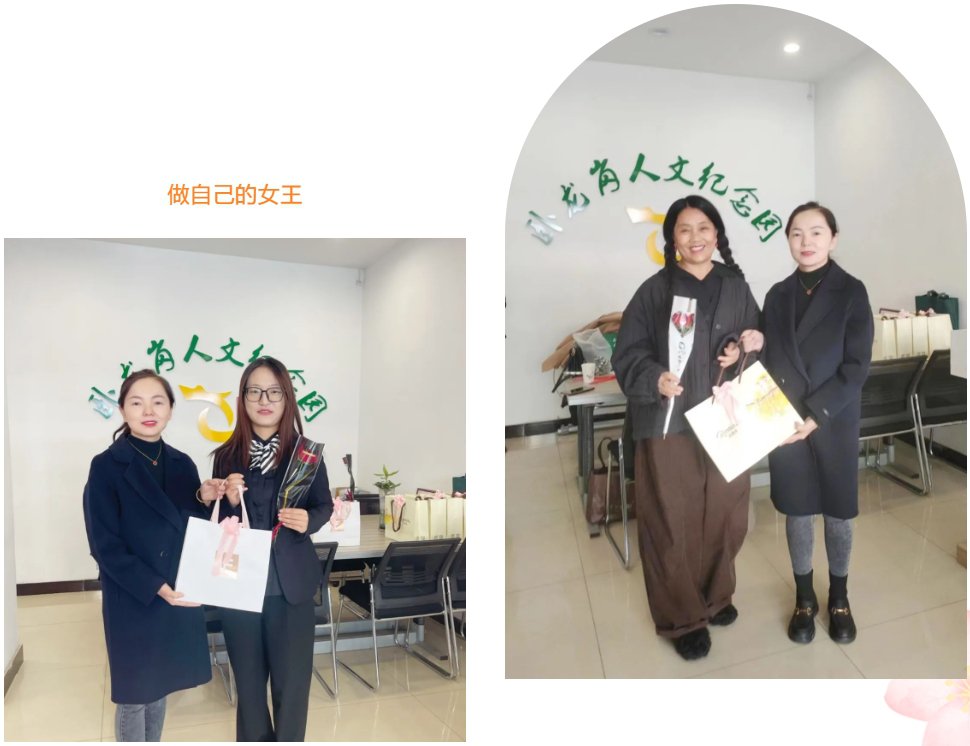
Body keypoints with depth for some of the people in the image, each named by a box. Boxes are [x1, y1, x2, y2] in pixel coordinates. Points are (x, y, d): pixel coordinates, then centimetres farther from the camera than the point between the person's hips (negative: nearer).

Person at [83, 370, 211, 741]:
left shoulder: (182, 464, 5)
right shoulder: (106, 466, -10)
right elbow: (104, 545, -13)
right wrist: (154, 586, -20)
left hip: (179, 598, 5)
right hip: (132, 601, -4)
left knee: (159, 686, 16)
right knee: (134, 693, 8)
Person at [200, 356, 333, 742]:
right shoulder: (227, 455, 1)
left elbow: (325, 505, 4)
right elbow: (220, 523, 5)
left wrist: (308, 520, -17)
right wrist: (229, 502, -15)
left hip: (290, 584, -1)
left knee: (291, 681, 7)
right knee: (248, 680, 15)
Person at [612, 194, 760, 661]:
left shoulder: (736, 287, 8)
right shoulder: (654, 290, -3)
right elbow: (627, 354, -5)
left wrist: (740, 352, -4)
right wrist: (654, 378, -24)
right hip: (668, 423, -3)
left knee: (723, 515, 12)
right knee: (673, 522, 1)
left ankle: (716, 595, 36)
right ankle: (682, 617, 17)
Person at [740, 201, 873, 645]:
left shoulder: (851, 292, -6)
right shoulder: (778, 295, 6)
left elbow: (857, 366, -11)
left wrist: (817, 416, -18)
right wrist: (756, 345, -11)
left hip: (835, 422, -2)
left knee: (837, 512, 10)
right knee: (797, 512, 11)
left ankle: (839, 597, 29)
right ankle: (804, 598, 26)